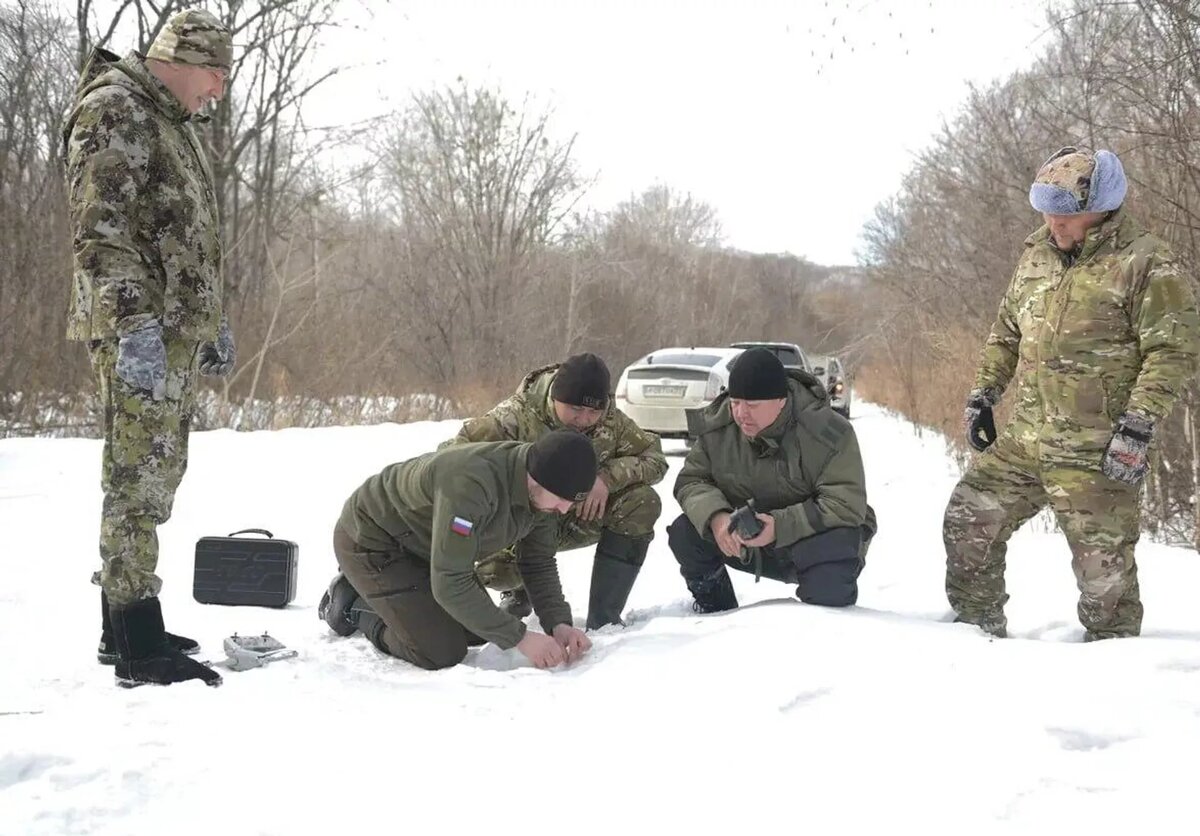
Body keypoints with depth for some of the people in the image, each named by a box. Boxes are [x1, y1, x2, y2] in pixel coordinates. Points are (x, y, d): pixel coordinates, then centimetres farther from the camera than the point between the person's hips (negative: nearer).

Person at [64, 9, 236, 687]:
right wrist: (134, 324, -26)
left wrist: (215, 323, 25)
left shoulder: (173, 123, 22)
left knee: (154, 477, 12)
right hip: (142, 332, -10)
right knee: (140, 479, -9)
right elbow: (100, 229, -19)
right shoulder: (114, 108, -9)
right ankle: (139, 647, -7)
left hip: (180, 331, 10)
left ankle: (127, 628, 19)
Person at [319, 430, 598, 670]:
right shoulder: (472, 483, -41)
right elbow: (449, 584, -38)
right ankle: (353, 605, 8)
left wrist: (559, 624, -17)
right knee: (442, 653, -14)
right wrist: (520, 638, -34)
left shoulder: (541, 488, -13)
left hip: (422, 544, 9)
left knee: (479, 631, 11)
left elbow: (539, 562, 0)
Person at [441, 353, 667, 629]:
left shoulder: (612, 422, -14)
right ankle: (521, 590, 10)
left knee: (643, 503, -23)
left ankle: (603, 619, -16)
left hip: (581, 520, 3)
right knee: (491, 568, -34)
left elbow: (654, 458, -9)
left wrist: (609, 477, -28)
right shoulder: (516, 417, -27)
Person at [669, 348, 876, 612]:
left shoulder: (829, 432, -25)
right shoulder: (717, 428, -11)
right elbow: (691, 481, -7)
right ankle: (714, 612, 7)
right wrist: (714, 516, -31)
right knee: (684, 533, -15)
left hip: (811, 536, -4)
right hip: (747, 544, 4)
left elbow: (847, 505, -28)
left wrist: (781, 526, -38)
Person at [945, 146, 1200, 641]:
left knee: (1103, 563, -2)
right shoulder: (1037, 255, 12)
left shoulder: (1144, 264, -10)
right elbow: (1006, 332, 23)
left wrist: (1139, 426, -19)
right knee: (968, 521, 9)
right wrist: (983, 395, 15)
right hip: (1023, 442, 7)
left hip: (1095, 455, -7)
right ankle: (976, 625, 25)